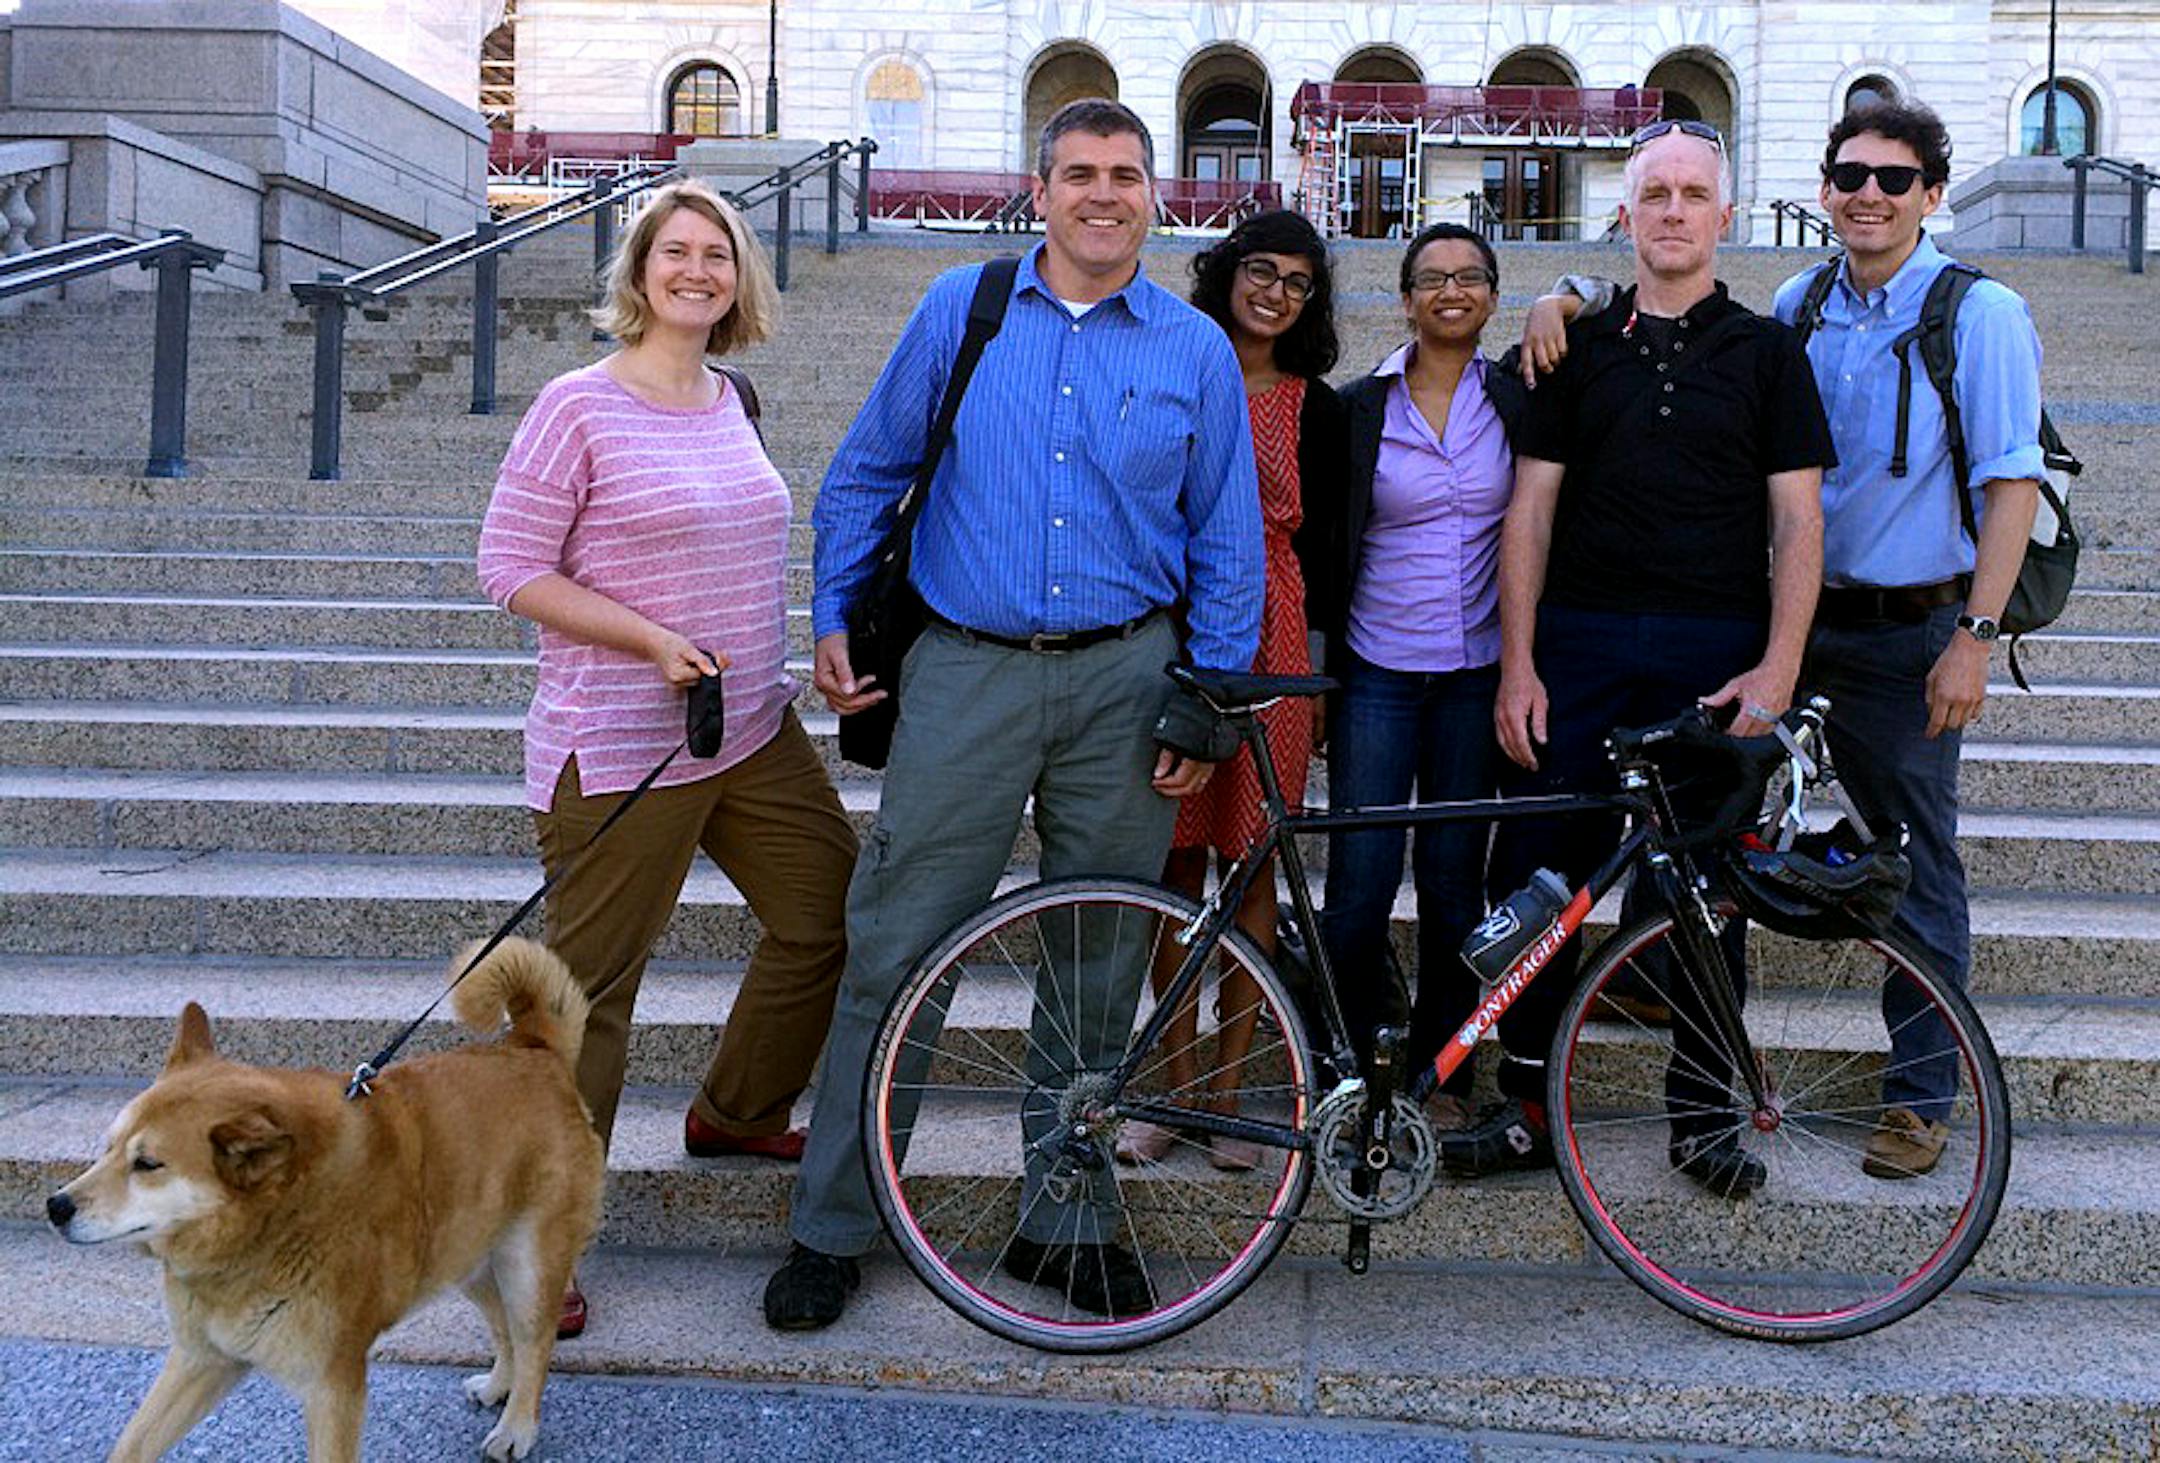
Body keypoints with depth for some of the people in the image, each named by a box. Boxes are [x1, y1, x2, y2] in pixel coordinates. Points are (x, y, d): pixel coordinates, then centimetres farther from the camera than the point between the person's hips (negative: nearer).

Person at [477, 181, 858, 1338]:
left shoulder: (729, 403, 11)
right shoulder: (579, 406, -11)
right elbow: (511, 568, -12)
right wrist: (655, 642, -20)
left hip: (754, 734, 8)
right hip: (619, 748, -7)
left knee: (833, 916, 13)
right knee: (588, 992, -1)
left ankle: (735, 1111, 37)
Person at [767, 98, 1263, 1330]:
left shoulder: (1197, 349, 6)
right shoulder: (962, 308, 6)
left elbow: (1228, 542, 8)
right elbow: (867, 473, 12)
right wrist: (833, 621, 5)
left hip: (1123, 679, 1)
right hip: (967, 673, -1)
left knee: (1099, 966, 8)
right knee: (892, 951, -1)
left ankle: (1069, 1224, 24)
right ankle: (832, 1227, 13)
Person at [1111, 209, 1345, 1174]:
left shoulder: (1315, 408, 10)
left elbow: (1321, 545, 11)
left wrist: (1322, 671, 5)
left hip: (1270, 638, 0)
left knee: (1251, 865, 1)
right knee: (1176, 861, 1)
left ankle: (1229, 1093, 11)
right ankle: (1178, 1087, 12)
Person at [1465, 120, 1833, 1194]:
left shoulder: (1767, 351, 9)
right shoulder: (1581, 347, 11)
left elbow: (1797, 520, 2)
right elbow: (1531, 509, 6)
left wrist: (1777, 667, -9)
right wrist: (1517, 664, -3)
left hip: (1718, 657, 0)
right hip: (1580, 647, 1)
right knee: (1537, 881, -1)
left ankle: (1702, 1113, 18)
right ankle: (1525, 1104, 11)